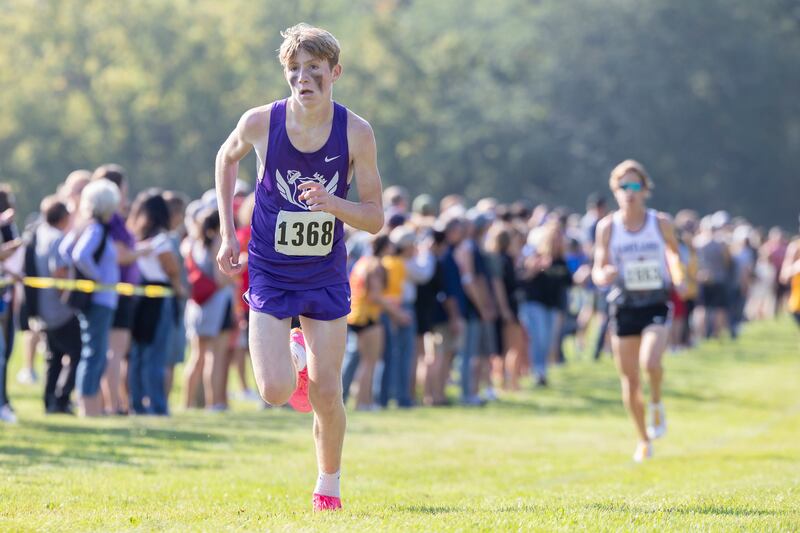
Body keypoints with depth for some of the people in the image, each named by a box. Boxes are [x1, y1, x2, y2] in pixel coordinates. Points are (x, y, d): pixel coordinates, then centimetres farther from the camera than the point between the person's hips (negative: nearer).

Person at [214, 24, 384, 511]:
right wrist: (228, 233, 7)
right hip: (270, 273, 0)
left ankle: (329, 486, 25)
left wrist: (332, 203, -27)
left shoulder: (356, 132, -13)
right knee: (277, 393, -11)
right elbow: (228, 157, 11)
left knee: (326, 394, 0)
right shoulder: (261, 123, -13)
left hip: (326, 277, 0)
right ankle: (294, 354, 25)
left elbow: (376, 218, -7)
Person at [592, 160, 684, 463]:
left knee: (651, 361, -28)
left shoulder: (660, 223, -2)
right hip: (624, 307, 2)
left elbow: (674, 251, 17)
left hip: (656, 304, -2)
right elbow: (598, 271, 1)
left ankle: (656, 404, 4)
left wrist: (679, 279, -1)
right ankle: (643, 440, 24)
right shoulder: (607, 227, -2)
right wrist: (604, 275, -22)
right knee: (629, 379, 4)